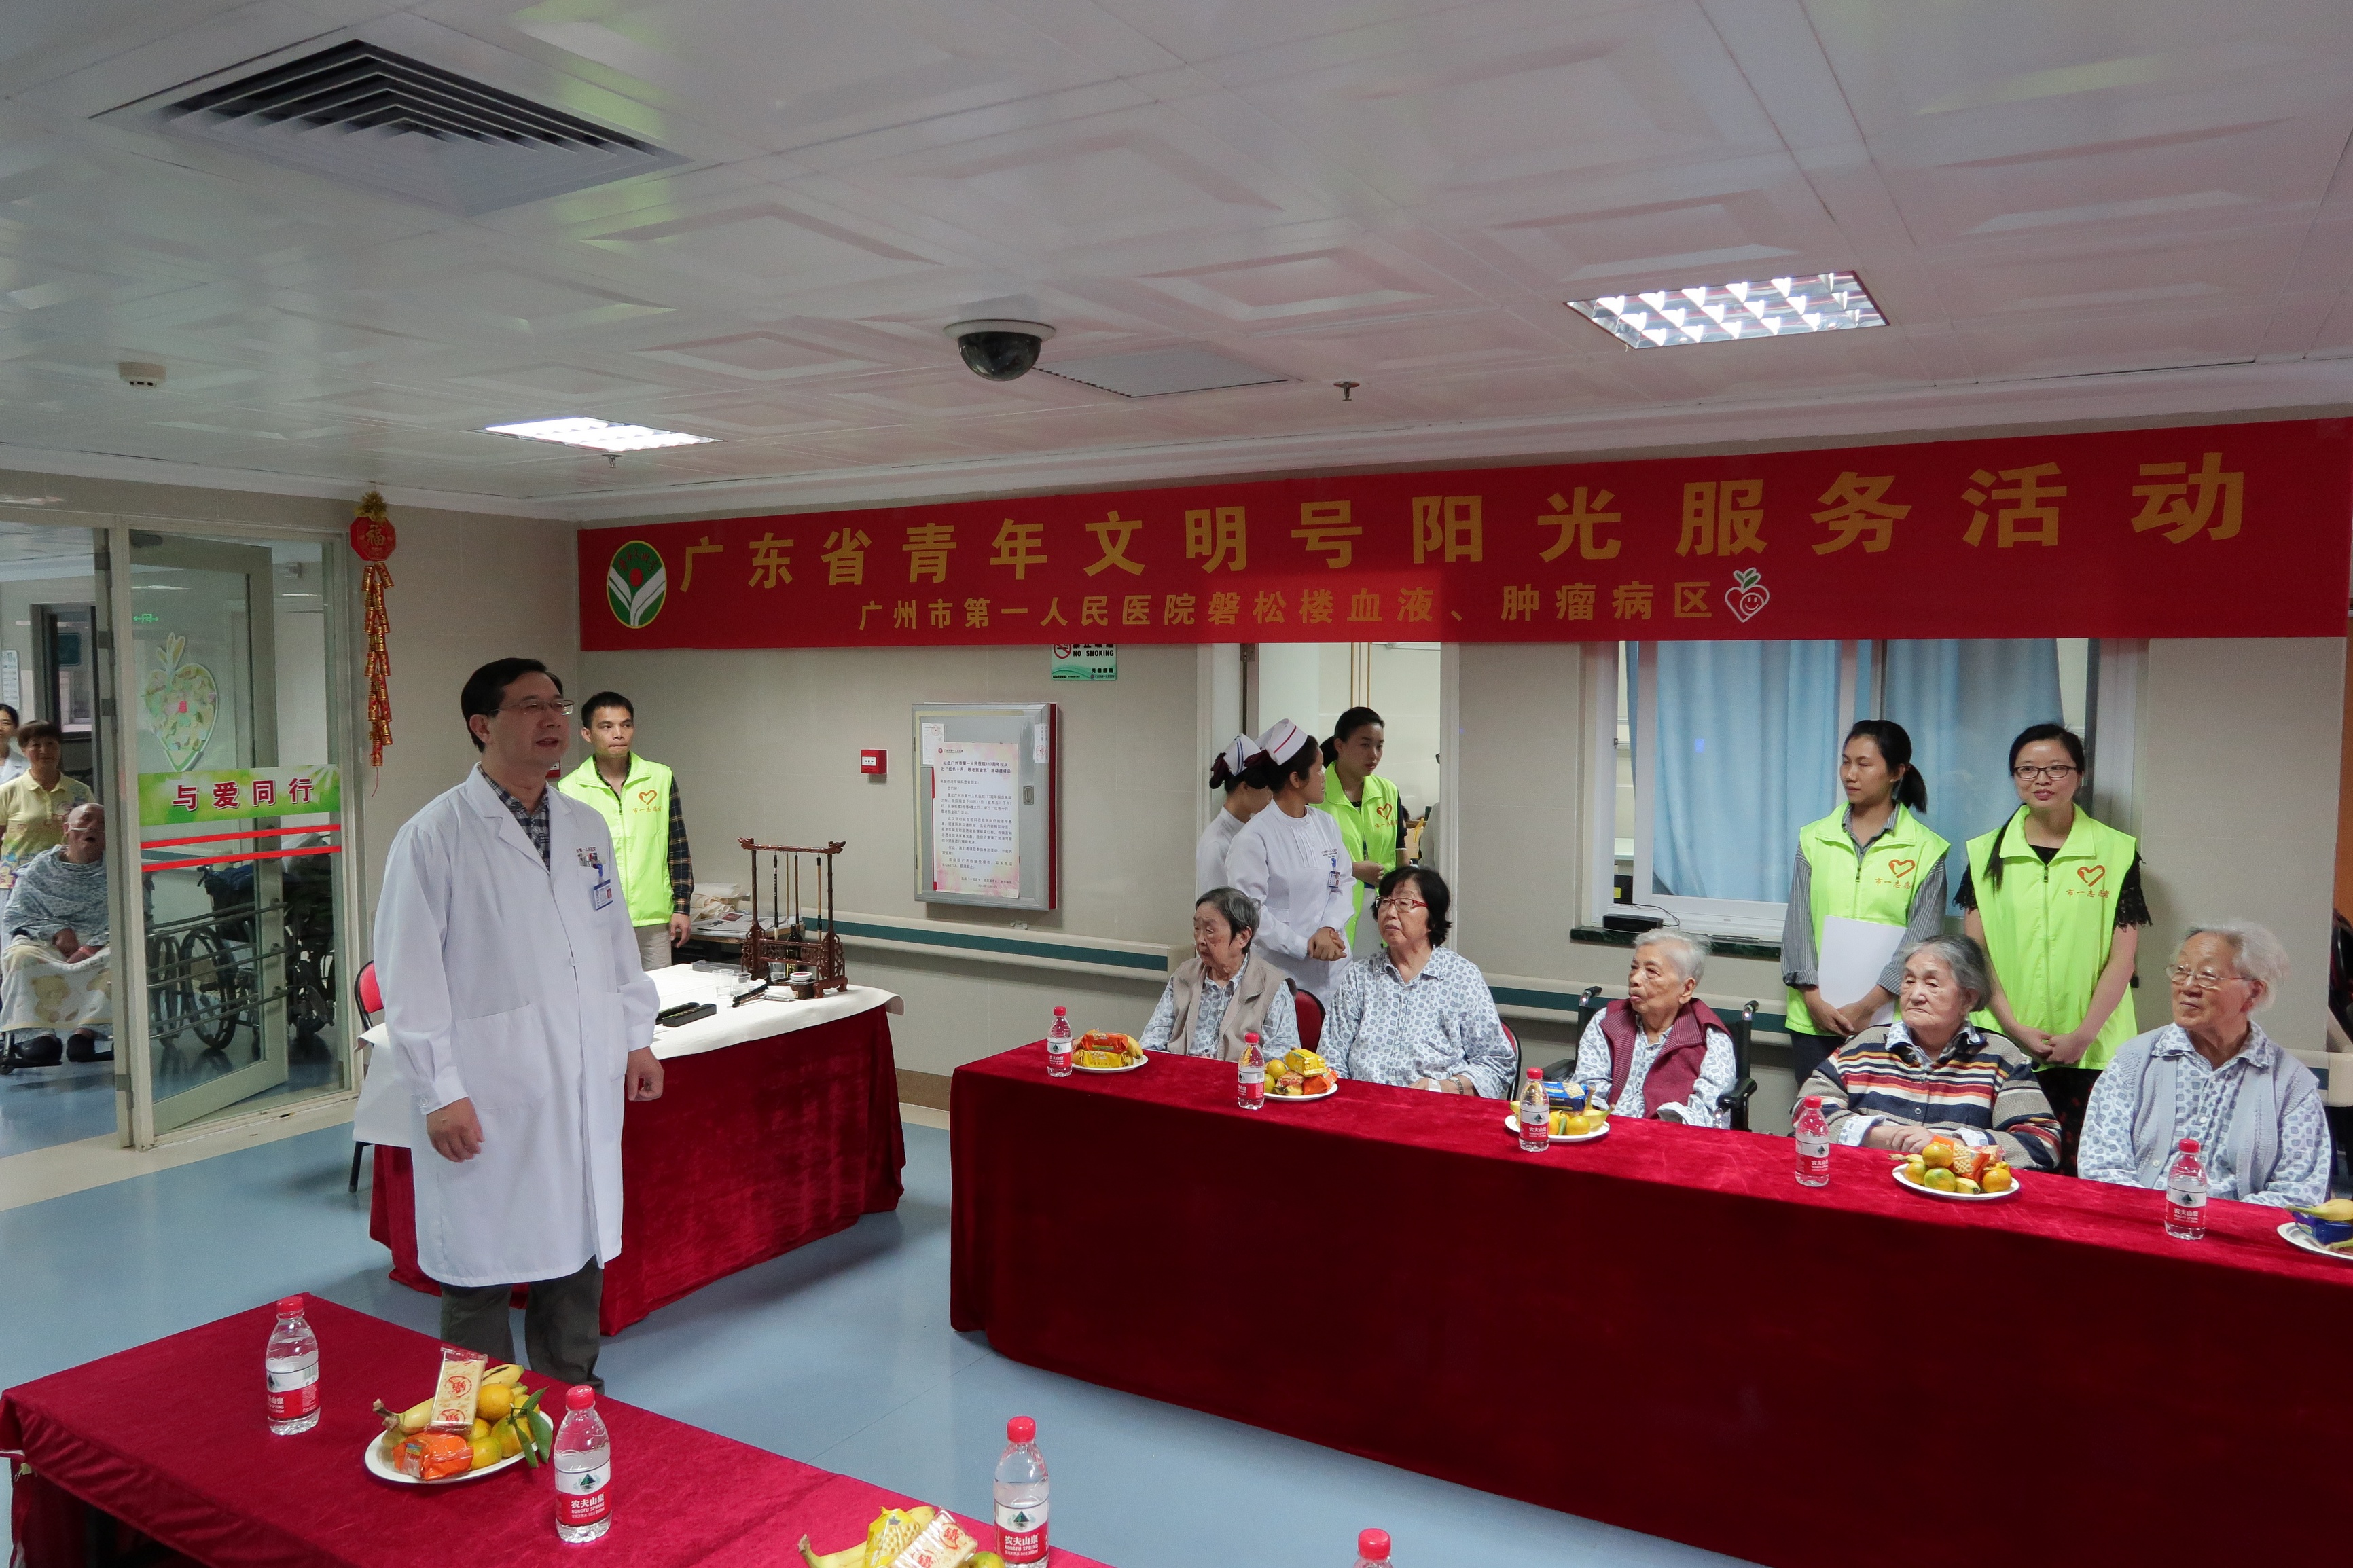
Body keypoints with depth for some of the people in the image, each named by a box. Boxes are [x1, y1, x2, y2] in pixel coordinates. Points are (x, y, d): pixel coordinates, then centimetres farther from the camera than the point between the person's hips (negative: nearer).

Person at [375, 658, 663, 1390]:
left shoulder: (587, 827, 10)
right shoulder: (434, 836, -9)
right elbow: (410, 978, -10)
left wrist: (638, 1037, 14)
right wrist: (439, 1093, -13)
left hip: (585, 1087, 6)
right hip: (488, 1097, -6)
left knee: (580, 1253, 16)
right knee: (481, 1273, 6)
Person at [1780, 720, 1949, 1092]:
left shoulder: (1925, 849, 0)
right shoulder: (1815, 838, 8)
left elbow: (1922, 940, -5)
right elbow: (1798, 924, 4)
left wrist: (1867, 1006, -13)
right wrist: (1814, 999, -7)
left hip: (1887, 1020, -2)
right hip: (1813, 1019, 2)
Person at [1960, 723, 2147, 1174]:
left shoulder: (2116, 851, 4)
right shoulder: (1985, 852, 8)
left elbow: (2122, 957, 1)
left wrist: (2083, 1035, -8)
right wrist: (2014, 1026, -6)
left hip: (2089, 1052, -1)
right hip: (2003, 1048, 1)